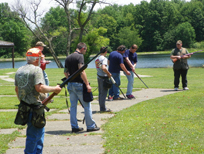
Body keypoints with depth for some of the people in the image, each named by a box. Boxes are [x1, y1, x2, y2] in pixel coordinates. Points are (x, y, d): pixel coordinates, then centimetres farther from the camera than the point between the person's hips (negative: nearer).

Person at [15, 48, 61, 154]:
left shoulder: (19, 71, 12)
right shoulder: (36, 70, -13)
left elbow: (16, 89, 18)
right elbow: (39, 88, -24)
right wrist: (54, 89, -12)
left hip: (24, 106, 9)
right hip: (34, 107, -9)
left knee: (39, 131, 21)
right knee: (33, 134, 0)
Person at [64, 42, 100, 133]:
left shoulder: (68, 58, 13)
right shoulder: (80, 56, -11)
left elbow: (65, 72, 19)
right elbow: (81, 71, -21)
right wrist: (87, 84, -21)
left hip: (70, 84, 7)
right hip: (79, 84, -7)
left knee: (73, 106, 10)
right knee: (87, 105, 2)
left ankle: (74, 127, 12)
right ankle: (90, 126, 6)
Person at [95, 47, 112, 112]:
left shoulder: (97, 59, 11)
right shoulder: (104, 58, -15)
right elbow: (103, 68, -29)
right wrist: (109, 74, -15)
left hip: (99, 76, 8)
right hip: (103, 77, -8)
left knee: (100, 93, 14)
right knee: (104, 93, -3)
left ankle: (101, 107, 20)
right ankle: (103, 108, 0)